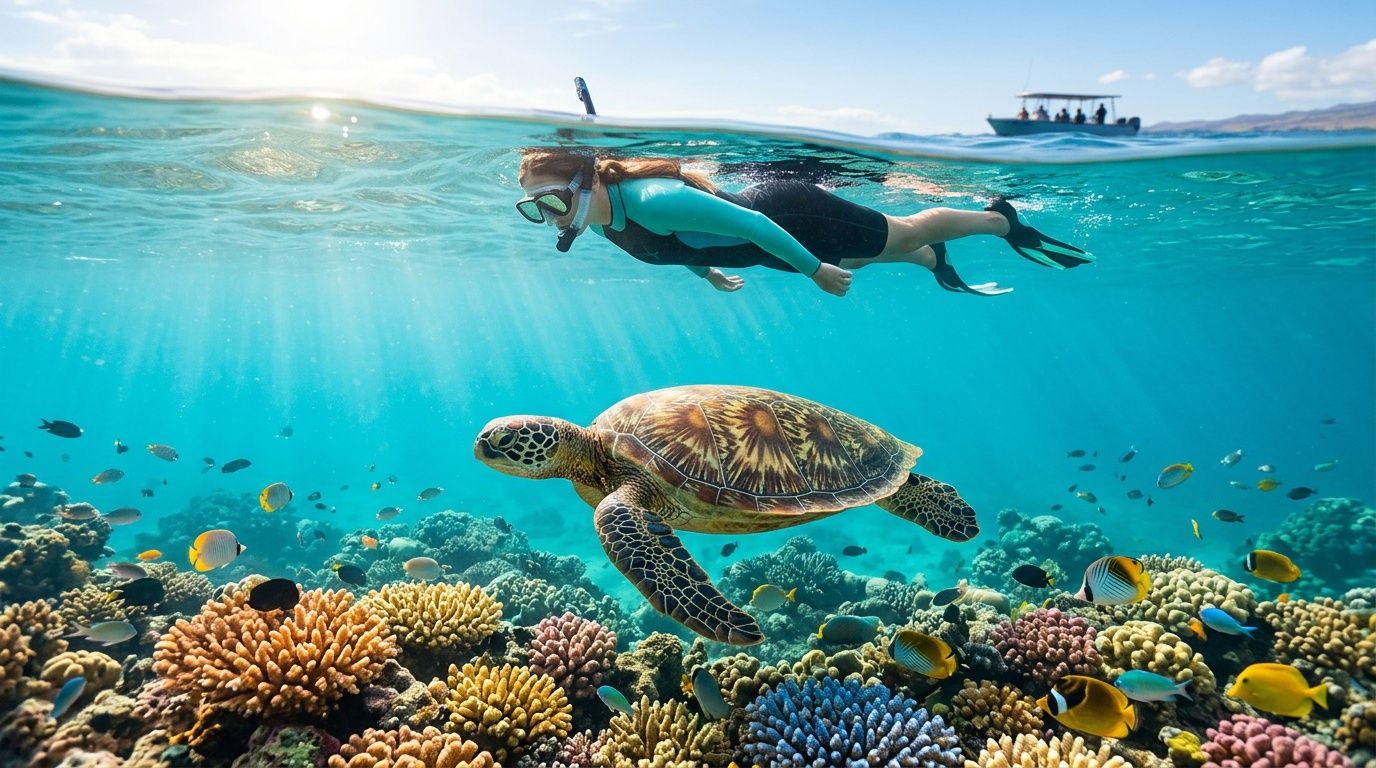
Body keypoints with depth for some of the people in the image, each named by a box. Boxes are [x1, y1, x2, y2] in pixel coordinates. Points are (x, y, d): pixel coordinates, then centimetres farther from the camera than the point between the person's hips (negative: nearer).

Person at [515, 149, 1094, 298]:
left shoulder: (653, 201, -39)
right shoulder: (603, 223, -12)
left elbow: (753, 226, -33)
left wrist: (817, 270, -24)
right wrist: (705, 271, 23)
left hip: (791, 217, -8)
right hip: (761, 204, 8)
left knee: (908, 232, 15)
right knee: (876, 253, 32)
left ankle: (1003, 219, 41)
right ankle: (937, 264, 59)